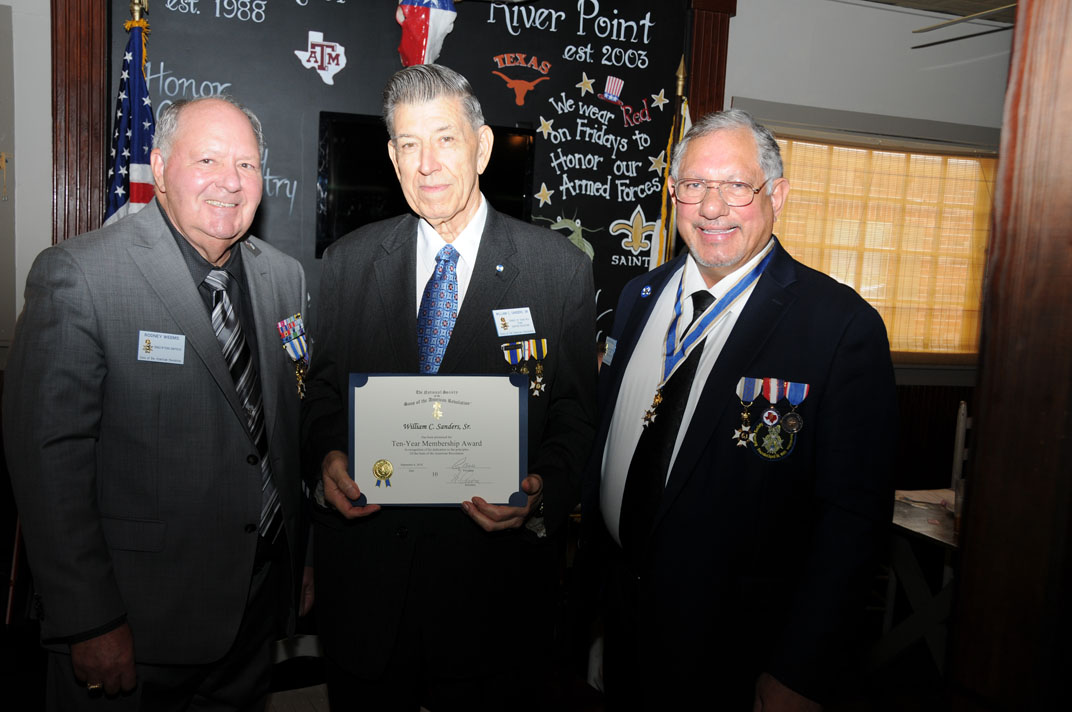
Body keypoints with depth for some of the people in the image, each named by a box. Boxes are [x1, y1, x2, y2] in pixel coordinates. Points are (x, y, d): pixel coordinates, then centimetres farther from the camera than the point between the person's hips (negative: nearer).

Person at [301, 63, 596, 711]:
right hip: (365, 575, 2)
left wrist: (542, 493, -20)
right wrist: (329, 456, -10)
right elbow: (323, 390, 10)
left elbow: (577, 417, -3)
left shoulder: (561, 268, -5)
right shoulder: (349, 262, 4)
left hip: (493, 583, -2)